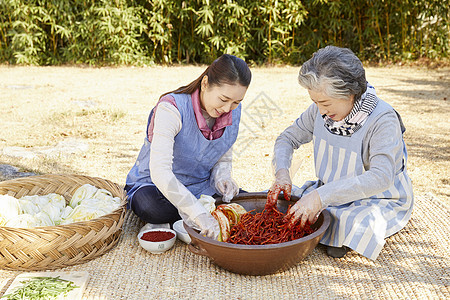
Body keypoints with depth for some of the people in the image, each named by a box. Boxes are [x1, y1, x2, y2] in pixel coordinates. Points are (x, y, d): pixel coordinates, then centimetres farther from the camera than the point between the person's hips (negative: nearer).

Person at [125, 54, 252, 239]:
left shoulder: (234, 112, -8)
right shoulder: (172, 108, -28)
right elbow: (160, 171, -38)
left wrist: (221, 178, -18)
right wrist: (199, 214, -45)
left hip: (200, 189, 5)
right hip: (156, 187, -5)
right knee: (150, 206, -39)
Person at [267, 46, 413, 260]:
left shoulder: (383, 119, -26)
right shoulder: (320, 110, -9)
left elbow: (381, 178, -38)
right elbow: (287, 138, 3)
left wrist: (321, 196, -46)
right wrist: (282, 172, -19)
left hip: (379, 200, -5)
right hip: (332, 193, 6)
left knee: (357, 226, -38)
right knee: (275, 200, -10)